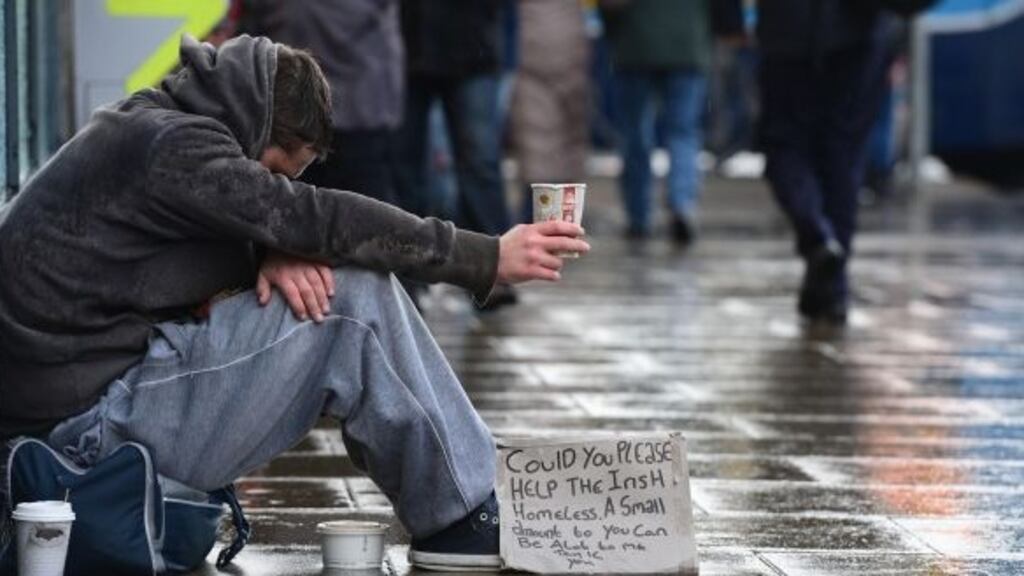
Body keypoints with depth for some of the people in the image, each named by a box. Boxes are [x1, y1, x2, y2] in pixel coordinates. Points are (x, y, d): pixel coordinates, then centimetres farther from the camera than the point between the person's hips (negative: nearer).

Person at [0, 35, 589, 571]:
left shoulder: (149, 130, 15)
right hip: (89, 422, -10)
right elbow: (319, 220, -18)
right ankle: (462, 517, -3)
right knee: (355, 296, -13)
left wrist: (276, 251, -8)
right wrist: (490, 258, -14)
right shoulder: (169, 145, -16)